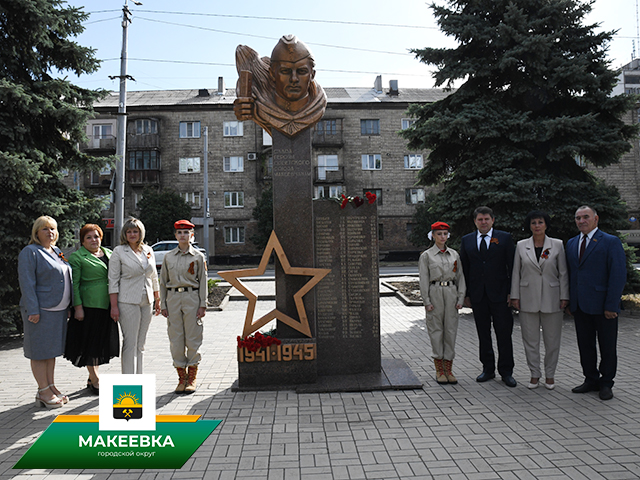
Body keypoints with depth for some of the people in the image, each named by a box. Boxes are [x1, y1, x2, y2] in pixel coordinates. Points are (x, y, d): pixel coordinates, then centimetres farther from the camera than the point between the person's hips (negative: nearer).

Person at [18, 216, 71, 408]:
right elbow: (27, 283, -13)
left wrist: (68, 307, 16)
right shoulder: (30, 252, -7)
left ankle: (51, 387, 22)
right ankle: (43, 391, 8)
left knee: (52, 349, 13)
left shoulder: (57, 252, 16)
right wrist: (33, 310, -19)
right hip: (41, 310, -7)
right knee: (40, 350, 1)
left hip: (58, 310, 8)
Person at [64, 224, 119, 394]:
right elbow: (74, 284, -8)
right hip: (89, 305, -6)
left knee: (102, 342, 11)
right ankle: (95, 380, 13)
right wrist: (78, 307, -15)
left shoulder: (109, 253, 14)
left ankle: (92, 378, 25)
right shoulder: (77, 257, -3)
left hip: (107, 306, 6)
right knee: (91, 343, 1)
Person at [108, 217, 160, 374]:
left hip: (146, 302, 5)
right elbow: (113, 280, -5)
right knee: (130, 343, -4)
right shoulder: (119, 252, -2)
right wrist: (114, 306, -11)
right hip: (128, 302, -5)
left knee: (140, 344, 10)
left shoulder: (148, 250, 11)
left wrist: (157, 300, 15)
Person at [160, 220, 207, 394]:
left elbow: (203, 281, 2)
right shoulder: (168, 257, 8)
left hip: (192, 298, -2)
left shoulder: (198, 256, 2)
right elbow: (163, 282, 11)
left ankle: (191, 379, 13)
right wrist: (163, 304, 6)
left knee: (193, 339, 1)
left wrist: (202, 305, -3)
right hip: (173, 298, 2)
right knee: (176, 339, 4)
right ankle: (181, 377, 16)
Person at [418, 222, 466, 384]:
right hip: (435, 293, -3)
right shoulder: (426, 255, 0)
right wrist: (427, 301, -8)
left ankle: (448, 369, 14)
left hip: (451, 293, 3)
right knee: (436, 330, 1)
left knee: (451, 330, 4)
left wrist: (460, 298, 4)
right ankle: (439, 369, 11)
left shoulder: (454, 254, 10)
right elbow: (424, 280, -3)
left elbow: (460, 277, 11)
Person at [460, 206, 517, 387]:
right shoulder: (467, 240, 9)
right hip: (478, 295, 3)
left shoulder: (504, 238, 2)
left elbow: (512, 266, 1)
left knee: (504, 334, 1)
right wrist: (466, 294, 5)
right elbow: (464, 269, 10)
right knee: (483, 334, 10)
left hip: (499, 294, -2)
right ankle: (488, 369, 22)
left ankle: (506, 372, 14)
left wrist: (511, 292, -5)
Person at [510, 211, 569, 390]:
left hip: (552, 299, -1)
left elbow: (563, 273, 3)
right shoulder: (521, 245, 5)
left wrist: (564, 297, -2)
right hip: (528, 299, 1)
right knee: (530, 339, 6)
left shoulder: (557, 245, 2)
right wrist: (515, 296, 2)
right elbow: (516, 273, 6)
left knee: (552, 340, 6)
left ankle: (550, 375, 22)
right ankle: (534, 374, 20)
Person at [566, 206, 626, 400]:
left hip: (602, 306, -5)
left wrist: (611, 306, -15)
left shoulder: (611, 242, -6)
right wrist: (570, 301, 8)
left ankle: (606, 384, 23)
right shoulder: (571, 243, 12)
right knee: (585, 346, 12)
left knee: (607, 348, 8)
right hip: (579, 306, 5)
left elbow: (619, 276, -11)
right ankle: (591, 380, 26)